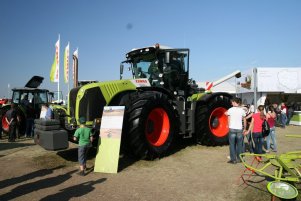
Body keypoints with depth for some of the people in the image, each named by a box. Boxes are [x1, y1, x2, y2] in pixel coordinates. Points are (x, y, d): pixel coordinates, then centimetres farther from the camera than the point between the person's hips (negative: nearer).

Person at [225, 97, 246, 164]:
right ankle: (239, 158, 19)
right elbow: (244, 121, 8)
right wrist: (245, 128, 19)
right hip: (239, 129, 2)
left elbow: (228, 120, 3)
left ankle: (233, 159, 5)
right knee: (239, 145, 13)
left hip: (232, 129, -2)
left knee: (232, 145, 4)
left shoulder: (230, 110, -3)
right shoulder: (242, 110, 3)